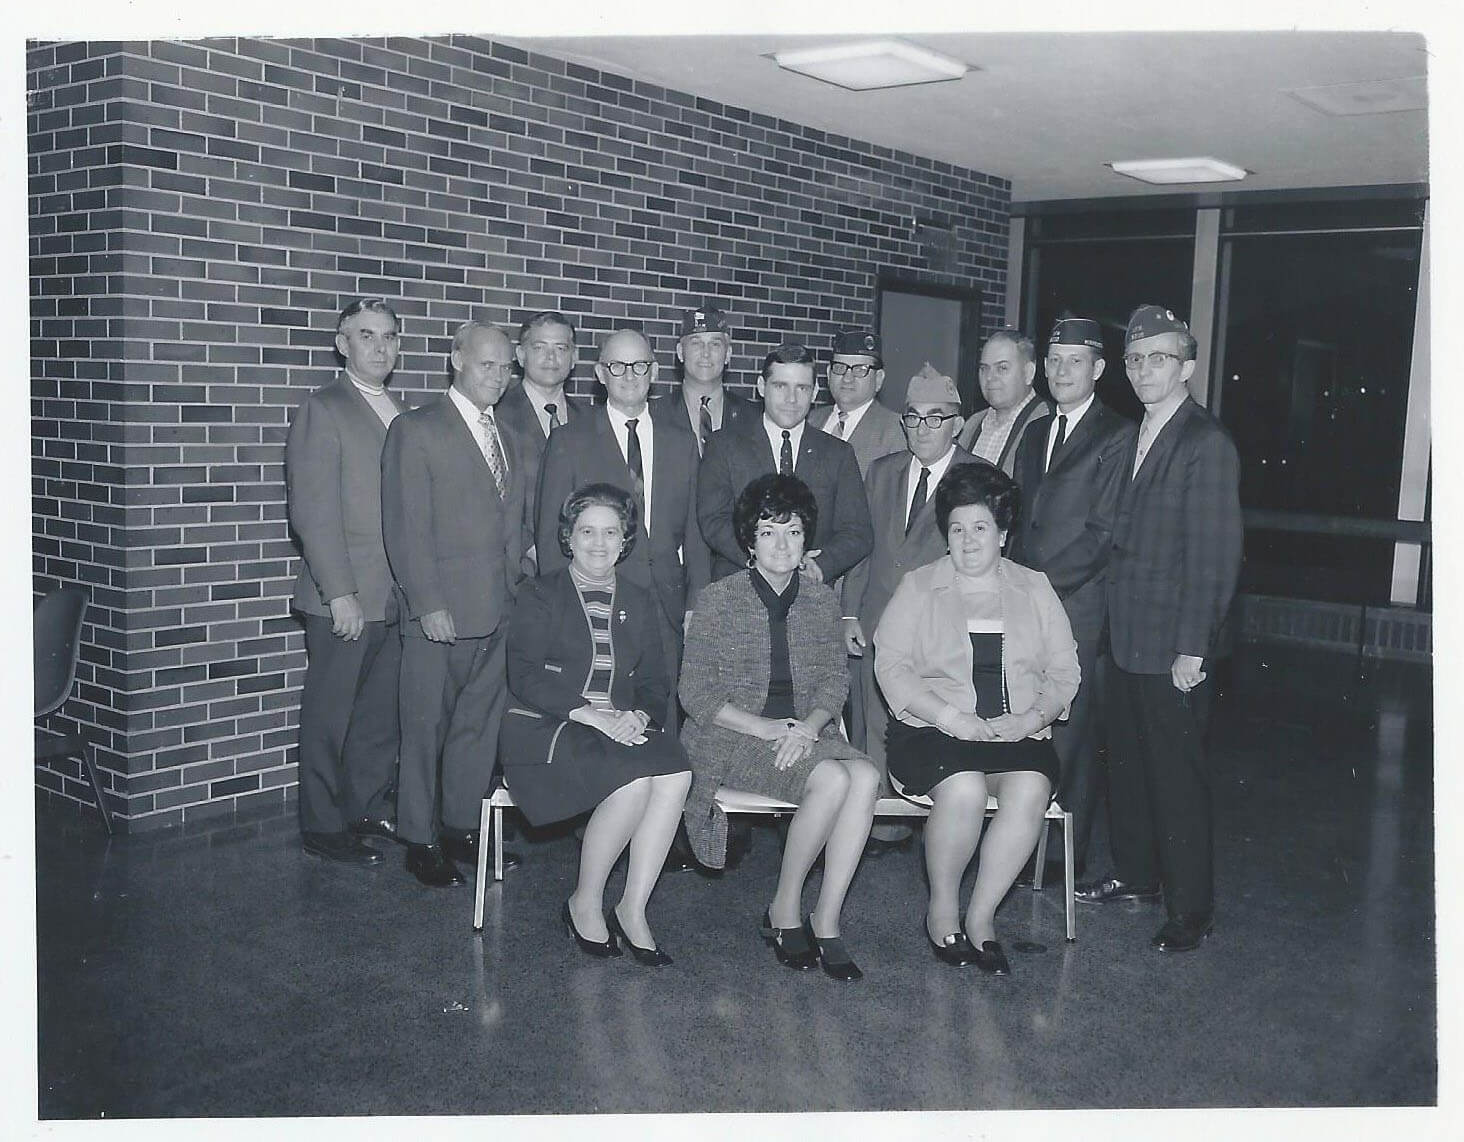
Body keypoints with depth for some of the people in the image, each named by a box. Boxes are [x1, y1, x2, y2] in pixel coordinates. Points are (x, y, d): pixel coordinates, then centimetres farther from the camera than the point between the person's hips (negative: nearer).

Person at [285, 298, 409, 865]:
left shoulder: (402, 413, 15)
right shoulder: (322, 410, -7)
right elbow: (313, 512, -13)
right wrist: (340, 593, -18)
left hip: (397, 599, 7)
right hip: (344, 599, -7)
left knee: (382, 713, 15)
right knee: (329, 717, 5)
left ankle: (369, 810, 28)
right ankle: (322, 827, 16)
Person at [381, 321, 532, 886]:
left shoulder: (509, 441, 16)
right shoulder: (416, 430, -5)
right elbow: (406, 528, -11)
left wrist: (521, 585, 8)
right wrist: (429, 604, -17)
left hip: (501, 611, 6)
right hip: (441, 613, -6)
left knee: (480, 725, 13)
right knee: (427, 729, 3)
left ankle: (462, 827, 26)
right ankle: (420, 840, 15)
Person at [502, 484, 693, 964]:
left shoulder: (641, 604, 19)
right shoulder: (540, 596, 6)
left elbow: (655, 682, 13)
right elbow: (524, 677, -7)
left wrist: (639, 716, -11)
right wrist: (590, 714, -19)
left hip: (625, 728, 4)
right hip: (545, 730, -4)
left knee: (676, 775, -28)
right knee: (635, 780, -31)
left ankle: (633, 908, -18)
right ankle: (585, 903, -11)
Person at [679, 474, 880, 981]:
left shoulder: (821, 600, 11)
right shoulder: (718, 600, -2)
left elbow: (834, 680, 8)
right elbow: (696, 694, -5)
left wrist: (807, 727, -12)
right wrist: (764, 728, -16)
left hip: (805, 732, 4)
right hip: (731, 737, -4)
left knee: (865, 776, -27)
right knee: (832, 779, -30)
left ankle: (826, 921, -19)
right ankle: (785, 909, -10)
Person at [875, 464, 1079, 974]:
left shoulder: (1034, 588, 16)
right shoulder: (918, 586, 10)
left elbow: (1064, 670, 12)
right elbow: (891, 665, -1)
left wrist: (1036, 716, -9)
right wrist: (949, 716, -14)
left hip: (1019, 734, 2)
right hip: (933, 728, -2)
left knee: (1030, 790, -30)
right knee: (964, 790, -32)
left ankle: (980, 916, -16)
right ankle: (942, 909, -9)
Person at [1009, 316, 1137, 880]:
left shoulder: (1117, 436, -4)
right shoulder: (1034, 432, 18)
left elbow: (1102, 532, -11)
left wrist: (1043, 582, -13)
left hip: (1076, 603, -6)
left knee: (1069, 728, 0)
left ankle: (1066, 855, 11)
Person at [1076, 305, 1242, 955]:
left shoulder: (1206, 444, -13)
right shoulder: (1133, 440, 13)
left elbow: (1215, 555, -16)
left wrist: (1191, 650, -18)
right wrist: (1113, 621, 8)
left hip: (1172, 647, -8)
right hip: (1126, 635, 8)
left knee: (1177, 775, 0)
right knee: (1127, 760, 17)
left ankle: (1190, 911, 12)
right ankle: (1136, 875, 33)